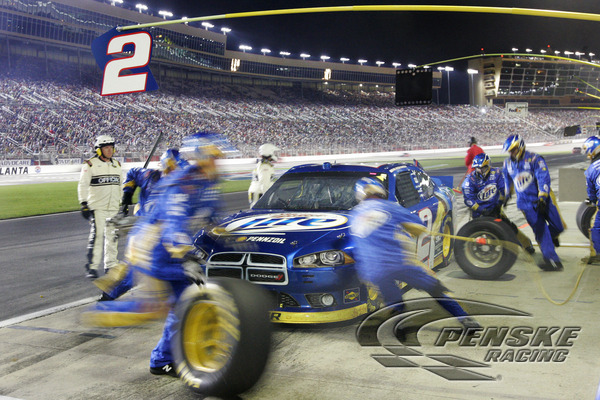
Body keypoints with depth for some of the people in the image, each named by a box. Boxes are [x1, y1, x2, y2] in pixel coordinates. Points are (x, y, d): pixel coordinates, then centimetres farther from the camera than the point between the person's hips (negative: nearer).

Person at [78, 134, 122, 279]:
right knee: (97, 235, -12)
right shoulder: (90, 165, -4)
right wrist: (84, 204, -12)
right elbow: (83, 185, -6)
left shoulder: (117, 165, 15)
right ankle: (92, 267, -6)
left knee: (112, 236, 8)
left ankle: (110, 265, 18)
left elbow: (122, 185, 23)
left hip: (113, 207, 6)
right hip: (97, 207, -6)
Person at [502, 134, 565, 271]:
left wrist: (542, 198, -25)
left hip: (543, 199, -3)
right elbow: (507, 179, 26)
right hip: (526, 203, 3)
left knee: (558, 226, -3)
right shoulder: (508, 163, 7)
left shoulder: (534, 159, -10)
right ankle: (552, 260, -4)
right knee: (540, 231, -4)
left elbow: (543, 178, -17)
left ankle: (553, 236, 33)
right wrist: (507, 194, 30)